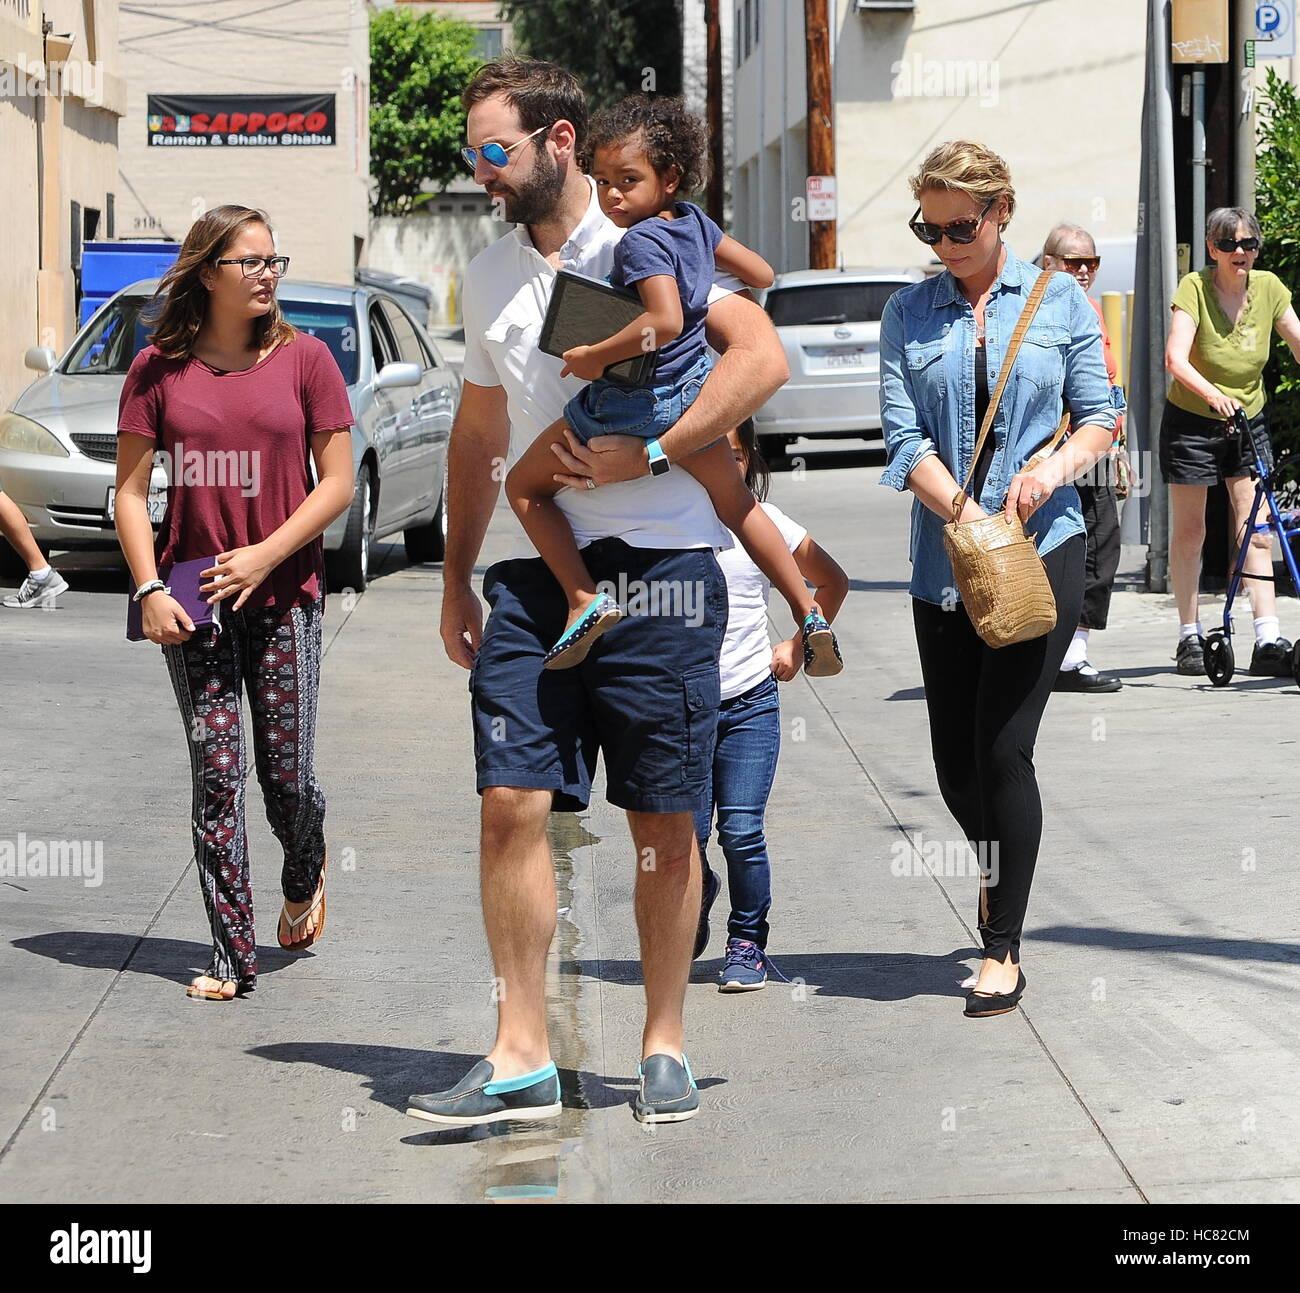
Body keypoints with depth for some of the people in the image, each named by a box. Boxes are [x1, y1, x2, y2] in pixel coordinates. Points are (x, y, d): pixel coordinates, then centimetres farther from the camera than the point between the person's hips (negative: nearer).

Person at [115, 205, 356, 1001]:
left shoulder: (304, 359, 2)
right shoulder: (159, 370, 3)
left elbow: (338, 483, 0)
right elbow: (132, 491, 4)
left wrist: (263, 556, -11)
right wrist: (149, 589, -8)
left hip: (284, 595, 0)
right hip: (192, 601, 0)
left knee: (287, 776, 2)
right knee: (217, 774, -2)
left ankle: (306, 877, 36)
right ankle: (234, 957, 1)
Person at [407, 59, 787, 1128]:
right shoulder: (491, 276, 15)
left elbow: (762, 357, -17)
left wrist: (642, 454, -21)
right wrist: (457, 577, 20)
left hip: (657, 569, -5)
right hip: (533, 576, 5)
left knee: (664, 820, 2)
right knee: (511, 803, -5)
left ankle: (665, 1047, 14)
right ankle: (522, 1059, 0)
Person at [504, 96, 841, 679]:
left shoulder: (641, 241, -22)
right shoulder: (694, 221, 2)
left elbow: (665, 320, -36)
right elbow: (761, 274, 13)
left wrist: (593, 357, -27)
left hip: (630, 404, -8)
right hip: (693, 392, 8)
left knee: (524, 486, 7)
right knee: (735, 502, 24)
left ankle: (585, 597, -6)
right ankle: (809, 614, 20)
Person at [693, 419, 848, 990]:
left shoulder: (764, 523, 1)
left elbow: (832, 582, 17)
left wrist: (798, 646, 11)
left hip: (750, 706, 0)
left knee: (742, 832, -8)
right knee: (684, 833, -2)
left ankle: (747, 943, 10)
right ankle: (698, 895, 31)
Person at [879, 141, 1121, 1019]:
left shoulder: (1059, 301, 3)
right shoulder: (909, 314, 5)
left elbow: (1102, 417, 6)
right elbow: (904, 440, -2)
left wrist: (1058, 464, -15)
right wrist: (968, 518, -15)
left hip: (1043, 551, -2)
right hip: (944, 563, 3)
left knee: (1004, 748, -9)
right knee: (955, 759, 7)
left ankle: (1004, 949, 1)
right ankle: (998, 867, 40)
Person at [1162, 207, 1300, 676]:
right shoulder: (1194, 287, -17)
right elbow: (1175, 358, -28)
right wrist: (1213, 393, -44)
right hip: (1192, 421, -3)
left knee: (1256, 532, -5)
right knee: (1188, 532, 4)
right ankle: (1190, 637, 15)